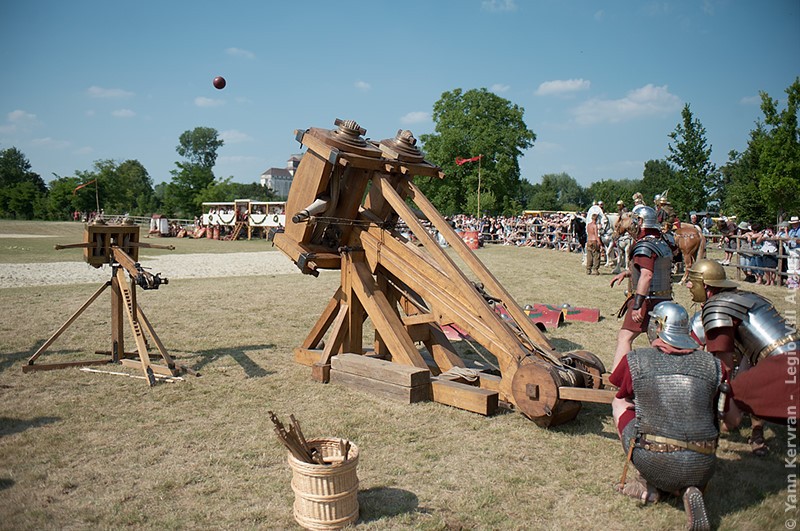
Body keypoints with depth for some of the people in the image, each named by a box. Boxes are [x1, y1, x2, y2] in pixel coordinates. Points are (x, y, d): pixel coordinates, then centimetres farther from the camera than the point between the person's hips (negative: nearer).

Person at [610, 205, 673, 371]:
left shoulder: (644, 246, -15)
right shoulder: (663, 244, 14)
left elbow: (647, 275, -26)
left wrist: (637, 305, -29)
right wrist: (627, 272, 16)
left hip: (648, 299, -9)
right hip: (664, 299, 9)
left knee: (624, 337, -13)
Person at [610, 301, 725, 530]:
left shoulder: (635, 361, -4)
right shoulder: (713, 366, 2)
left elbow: (623, 395, 17)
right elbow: (718, 414, 19)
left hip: (654, 463, -2)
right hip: (701, 469, 3)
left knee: (619, 403, 19)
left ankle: (647, 484, 16)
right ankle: (687, 489, 6)